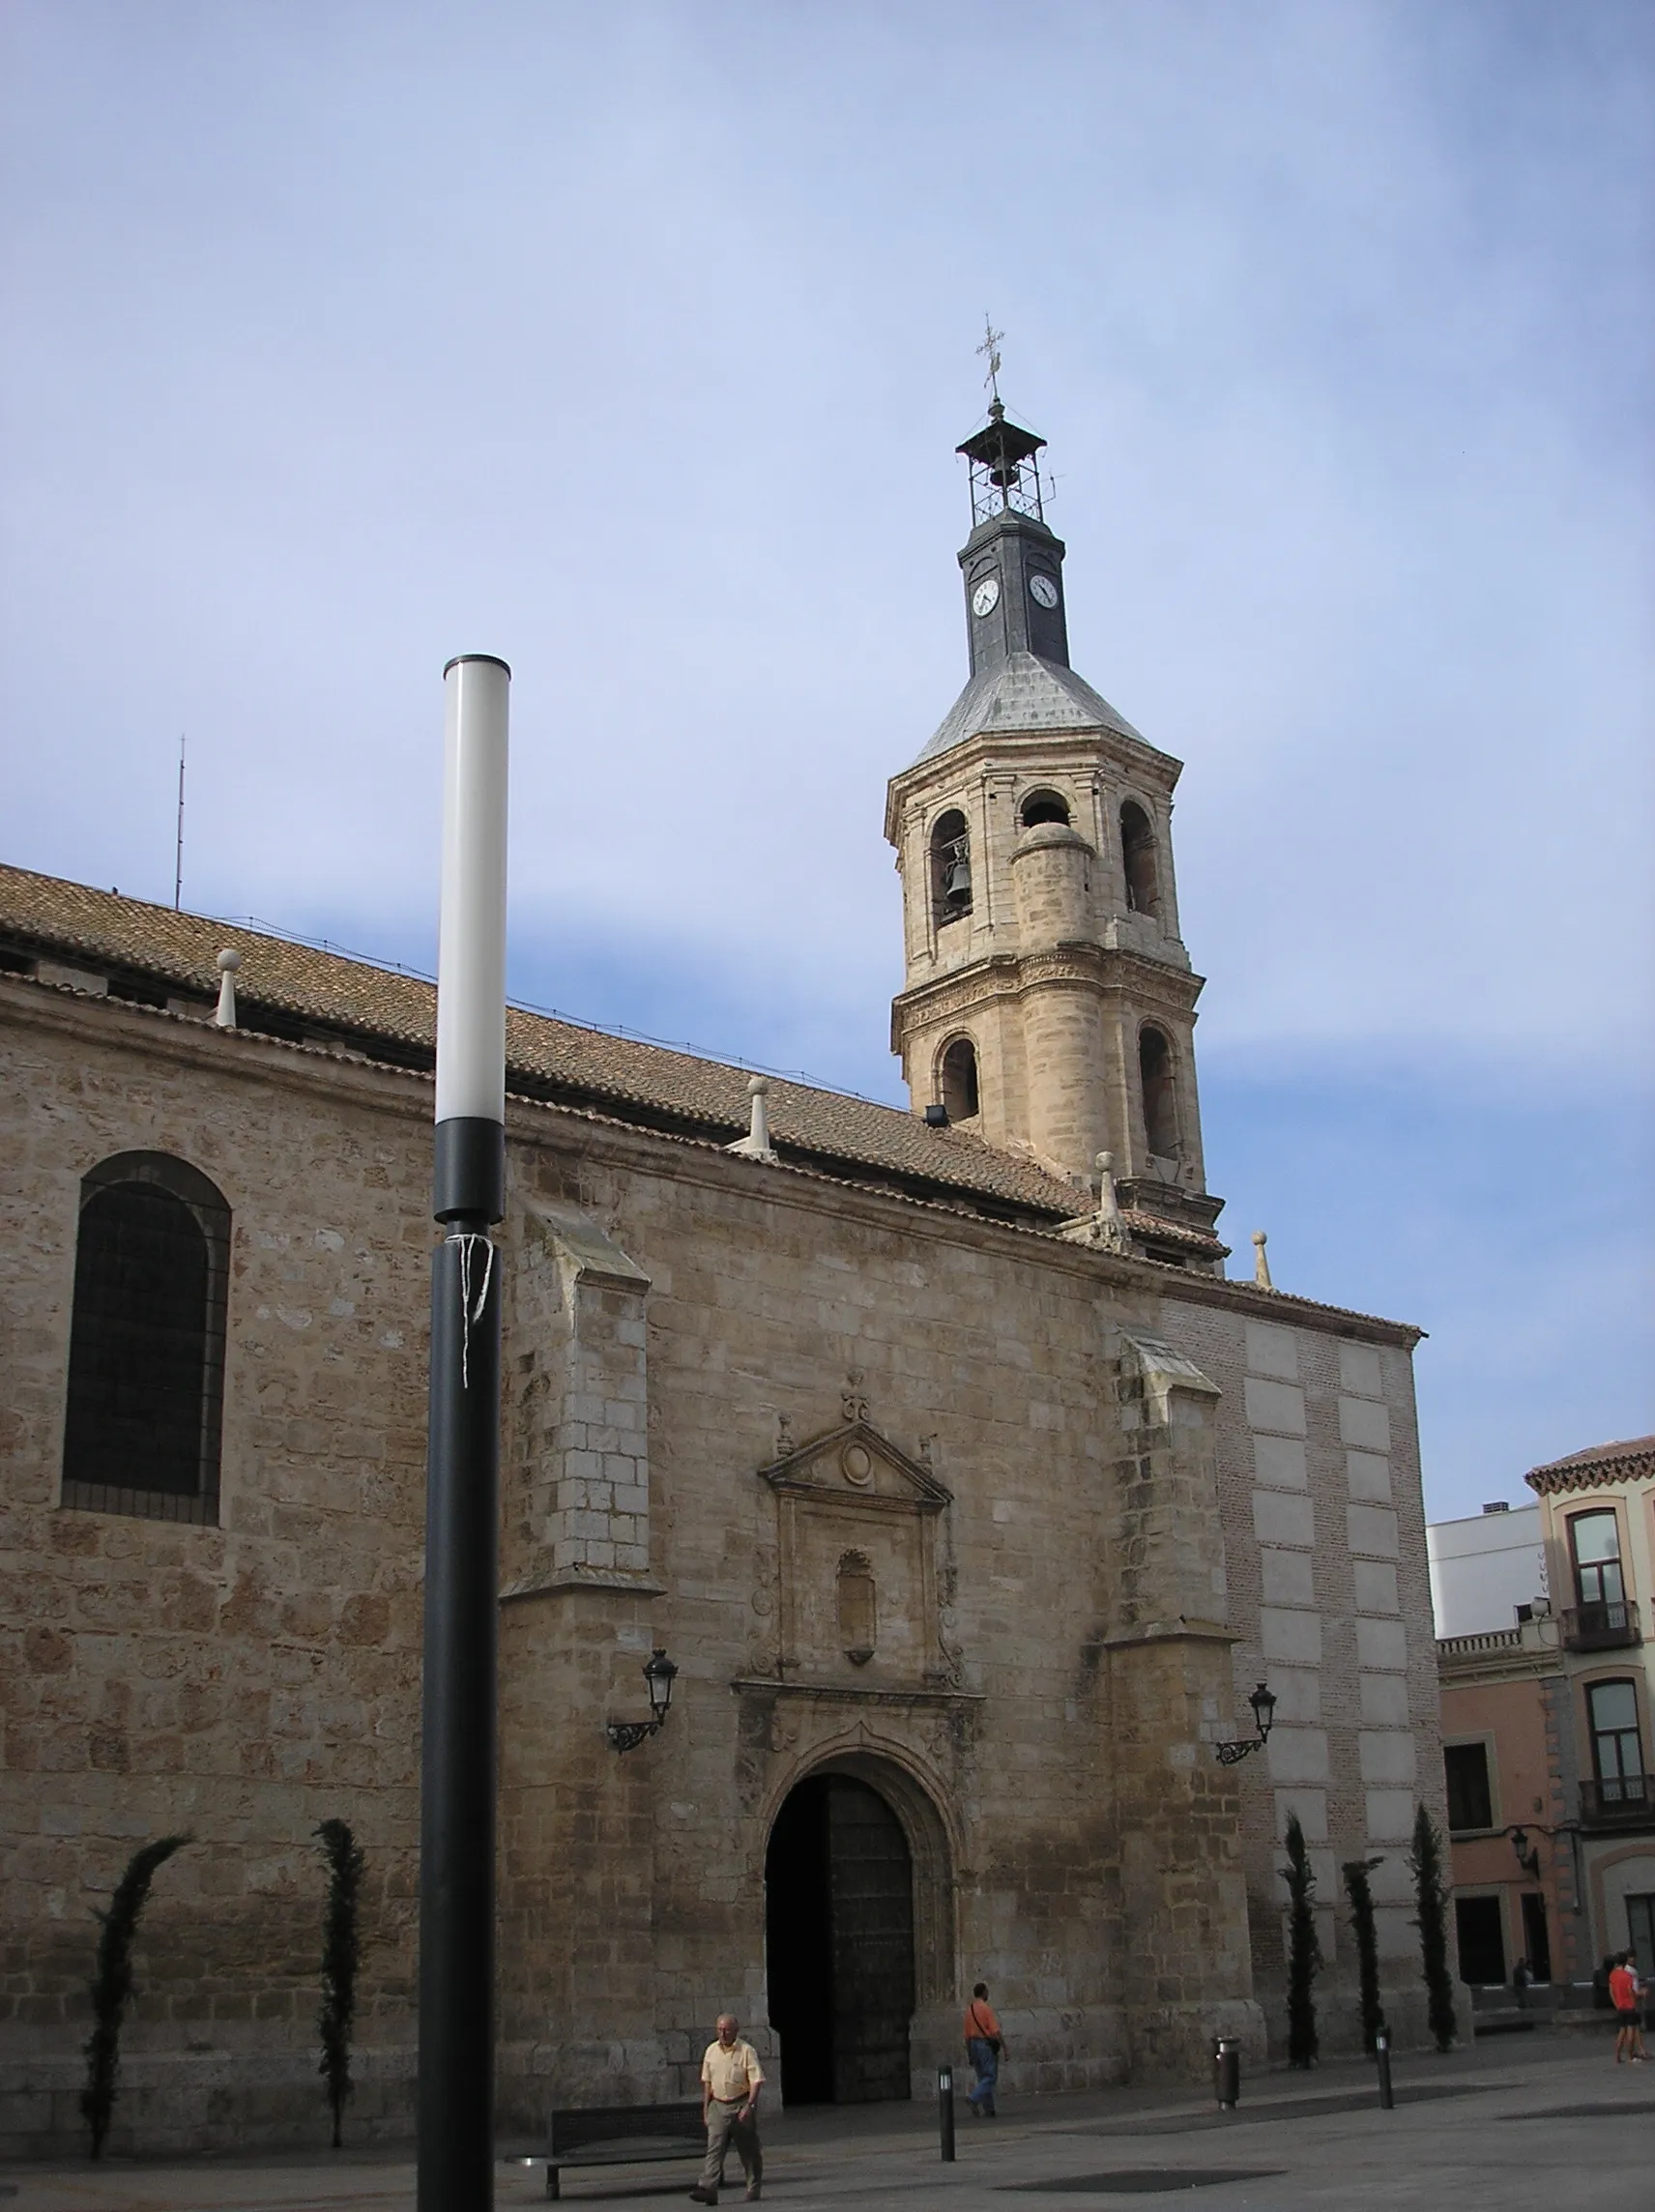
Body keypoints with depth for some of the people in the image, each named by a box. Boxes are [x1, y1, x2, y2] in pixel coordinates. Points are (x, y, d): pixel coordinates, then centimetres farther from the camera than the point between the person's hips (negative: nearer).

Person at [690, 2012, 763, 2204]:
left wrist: (749, 2106, -21)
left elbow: (756, 2081, -12)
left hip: (741, 2105, -3)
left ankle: (753, 2192, 18)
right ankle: (708, 2189, -19)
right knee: (714, 2148, -10)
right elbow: (707, 2081, 13)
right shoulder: (712, 2050, 6)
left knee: (749, 2152, 6)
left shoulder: (747, 2051, -9)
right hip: (718, 2106, 3)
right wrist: (706, 2108, 10)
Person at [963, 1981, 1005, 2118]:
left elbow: (967, 2034, 13)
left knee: (983, 2078, 11)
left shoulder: (969, 2009, 10)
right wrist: (1004, 2047, -10)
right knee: (990, 2076, -5)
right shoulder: (986, 2008, -11)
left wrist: (969, 2053, 18)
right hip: (987, 2044, -7)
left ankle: (988, 2110, 9)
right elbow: (995, 2030, -15)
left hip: (974, 2044, 7)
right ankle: (974, 2099, -22)